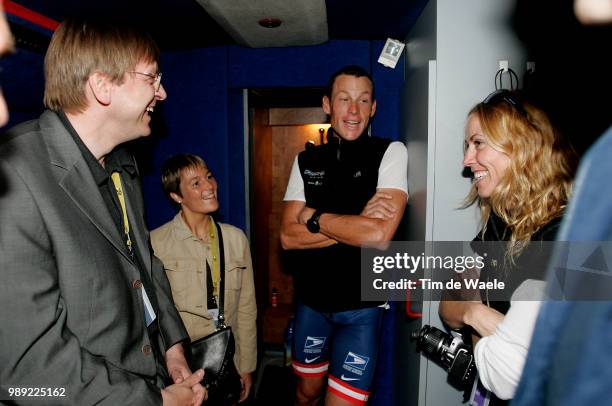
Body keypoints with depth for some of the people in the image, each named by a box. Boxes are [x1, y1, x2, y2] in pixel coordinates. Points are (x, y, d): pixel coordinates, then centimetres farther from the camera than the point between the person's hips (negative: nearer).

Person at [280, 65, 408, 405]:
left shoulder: (391, 152, -9)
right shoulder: (307, 161, 1)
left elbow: (379, 234, -23)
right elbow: (289, 236, -9)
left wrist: (313, 217, -12)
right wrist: (355, 223, -19)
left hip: (362, 305, -3)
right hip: (310, 301, 4)